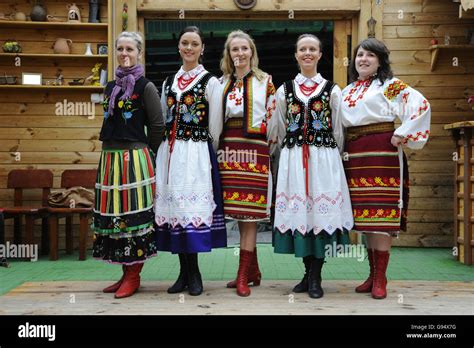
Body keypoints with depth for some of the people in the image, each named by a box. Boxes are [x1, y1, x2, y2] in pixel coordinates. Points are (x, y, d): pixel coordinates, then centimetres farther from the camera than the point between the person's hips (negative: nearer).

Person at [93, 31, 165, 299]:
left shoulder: (146, 87, -4)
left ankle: (134, 276, 8)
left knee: (134, 214, -3)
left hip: (135, 159, -7)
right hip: (110, 157, 7)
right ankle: (125, 273, 20)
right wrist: (113, 147, 17)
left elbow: (158, 124, -5)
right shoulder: (111, 87, 15)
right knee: (113, 213, 8)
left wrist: (145, 151, 2)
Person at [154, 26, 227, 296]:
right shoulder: (169, 82, 14)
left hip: (197, 153, -5)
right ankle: (185, 271, 14)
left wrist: (205, 154, 3)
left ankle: (193, 272, 5)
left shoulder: (210, 82, -1)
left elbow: (215, 127, -1)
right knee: (174, 206, 5)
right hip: (169, 151, 5)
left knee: (192, 208, -6)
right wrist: (169, 147, 14)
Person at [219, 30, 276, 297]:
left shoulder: (265, 81, 5)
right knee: (240, 212, 7)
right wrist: (220, 146, 8)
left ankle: (243, 275, -1)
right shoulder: (223, 82, 15)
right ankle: (253, 270, 18)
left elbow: (272, 119, 4)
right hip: (230, 149, 4)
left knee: (250, 212, -6)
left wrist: (263, 137, -5)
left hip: (255, 149, -4)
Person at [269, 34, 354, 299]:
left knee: (322, 210, -4)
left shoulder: (332, 90, 7)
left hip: (325, 158, -1)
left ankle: (315, 277, 6)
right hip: (293, 159, 2)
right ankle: (309, 273, 16)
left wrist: (334, 156, 8)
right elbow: (278, 130, 15)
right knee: (298, 211, 2)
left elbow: (338, 130, 9)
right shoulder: (285, 90, 11)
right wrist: (290, 149, 13)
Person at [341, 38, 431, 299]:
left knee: (381, 213, -7)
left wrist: (402, 134, -11)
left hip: (382, 152, -5)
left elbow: (421, 105, -7)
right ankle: (372, 274, 16)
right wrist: (342, 149, 9)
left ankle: (380, 278, -1)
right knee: (363, 215, 7)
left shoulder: (390, 85, 1)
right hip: (354, 156, 6)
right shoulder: (346, 92, 17)